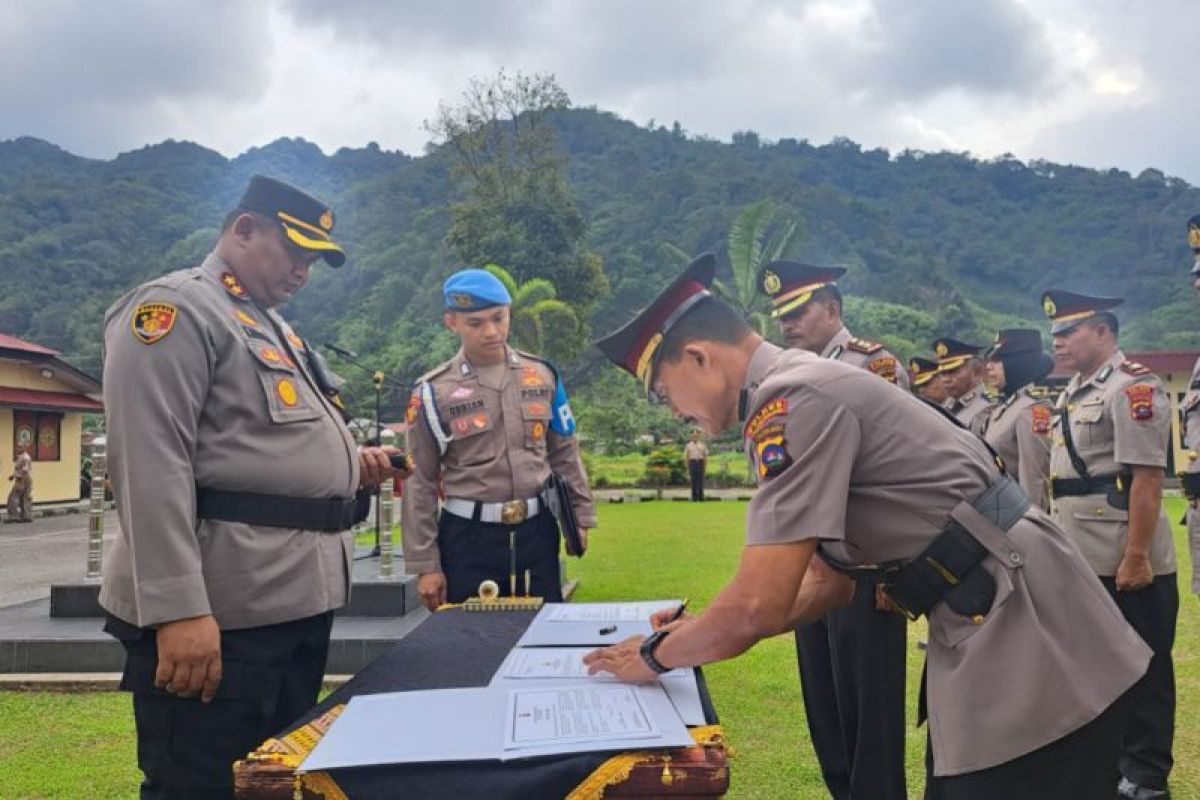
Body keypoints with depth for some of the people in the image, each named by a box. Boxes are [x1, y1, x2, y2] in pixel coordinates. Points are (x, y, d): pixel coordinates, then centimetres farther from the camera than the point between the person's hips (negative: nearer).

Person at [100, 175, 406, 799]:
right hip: (220, 613, -10)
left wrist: (350, 466, 9)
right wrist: (179, 609, -26)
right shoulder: (176, 307, -9)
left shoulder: (273, 326, 21)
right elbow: (151, 465, -20)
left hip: (297, 604, 10)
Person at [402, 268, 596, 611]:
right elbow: (420, 482, -4)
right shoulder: (434, 391, -6)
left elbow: (565, 453, 13)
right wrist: (425, 565, -5)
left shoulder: (542, 375, 3)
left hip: (537, 531, 3)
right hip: (468, 537, -2)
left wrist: (581, 516, 10)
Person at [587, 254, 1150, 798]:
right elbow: (828, 580, 18)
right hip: (987, 635, 10)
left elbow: (757, 608, -23)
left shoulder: (790, 398, -18)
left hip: (1033, 657, -10)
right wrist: (699, 634, 13)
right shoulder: (804, 388, 13)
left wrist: (656, 653, -4)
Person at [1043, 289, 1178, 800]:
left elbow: (1147, 478, -20)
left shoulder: (1132, 387, -14)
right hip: (1082, 560, 9)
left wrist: (1137, 557, -22)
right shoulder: (1074, 390, 15)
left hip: (1125, 563, -9)